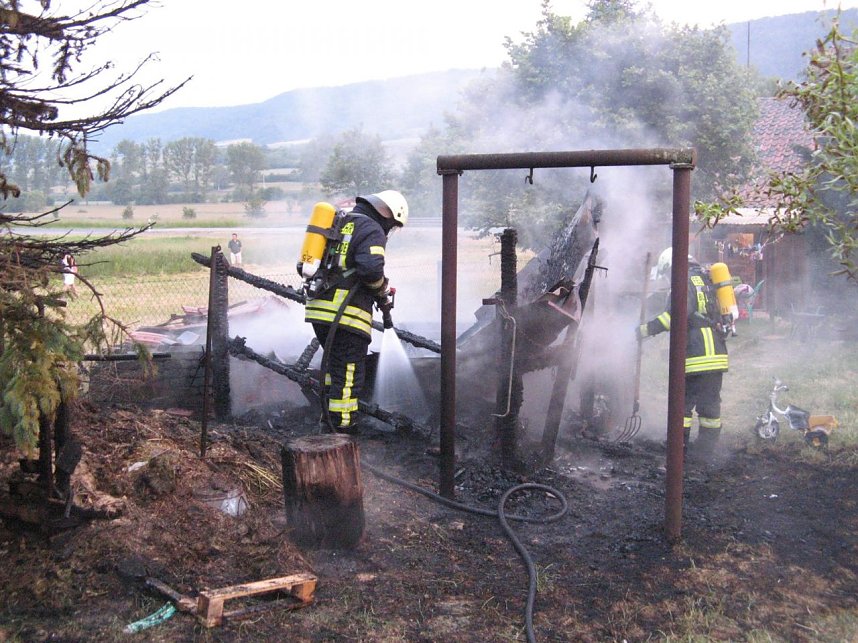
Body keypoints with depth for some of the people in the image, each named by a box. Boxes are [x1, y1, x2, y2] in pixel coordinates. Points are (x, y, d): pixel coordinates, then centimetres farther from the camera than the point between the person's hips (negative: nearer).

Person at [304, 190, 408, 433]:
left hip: (318, 307, 9)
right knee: (348, 376, 0)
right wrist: (382, 291, -2)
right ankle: (341, 429, 4)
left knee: (333, 365, 24)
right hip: (345, 314, -9)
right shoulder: (371, 230, -6)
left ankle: (328, 418, 31)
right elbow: (371, 268, -22)